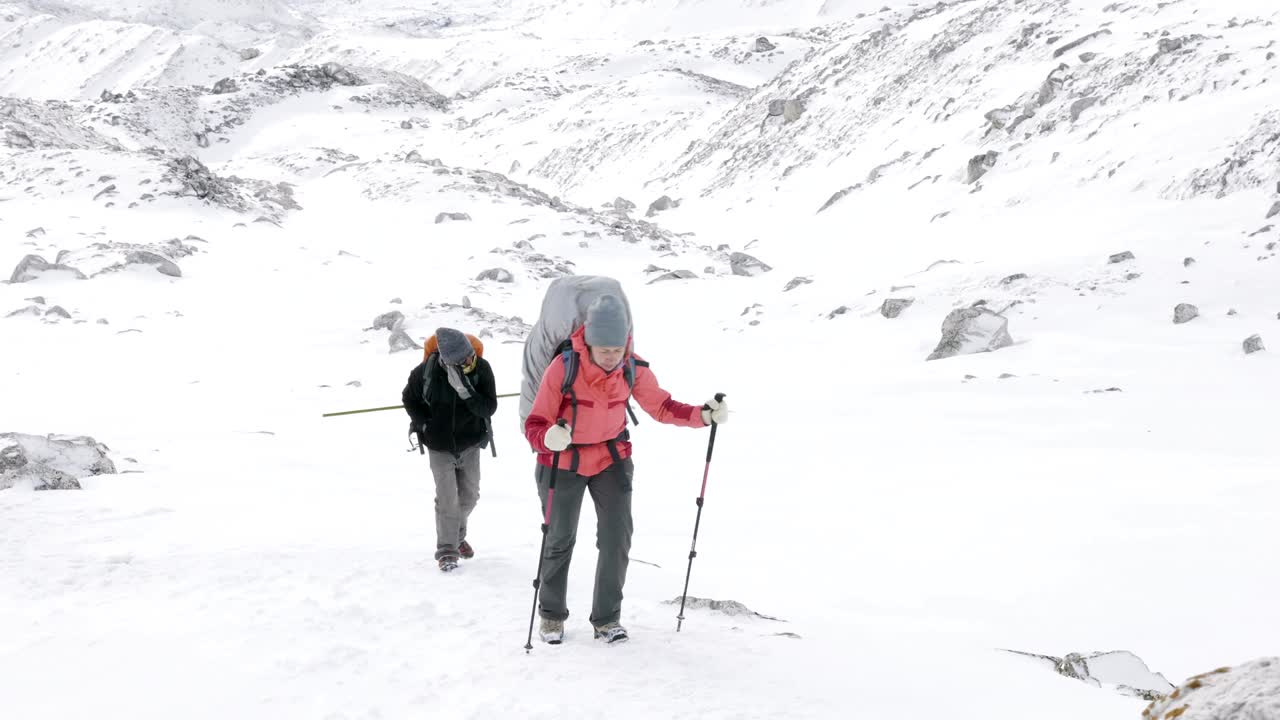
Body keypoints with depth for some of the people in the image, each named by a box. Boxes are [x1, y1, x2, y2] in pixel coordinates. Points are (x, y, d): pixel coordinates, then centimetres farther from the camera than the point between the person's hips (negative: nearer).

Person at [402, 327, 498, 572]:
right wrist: (423, 424, -7)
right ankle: (447, 550, 2)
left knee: (469, 495, 14)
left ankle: (457, 534, 40)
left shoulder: (481, 368, -18)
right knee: (447, 497, -9)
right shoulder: (427, 370, -20)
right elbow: (409, 397, 0)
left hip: (470, 444, 2)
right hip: (439, 446, -2)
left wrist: (465, 391, -34)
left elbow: (489, 408, -20)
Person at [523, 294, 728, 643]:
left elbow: (662, 407, -2)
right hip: (563, 463, -2)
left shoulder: (634, 370, -16)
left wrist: (703, 415, -18)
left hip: (612, 459, 3)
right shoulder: (563, 368, -28)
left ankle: (607, 618, 14)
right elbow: (535, 423, -24)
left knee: (617, 539, -3)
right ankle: (552, 615, 31)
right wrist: (549, 438, -47)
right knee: (560, 540, 10)